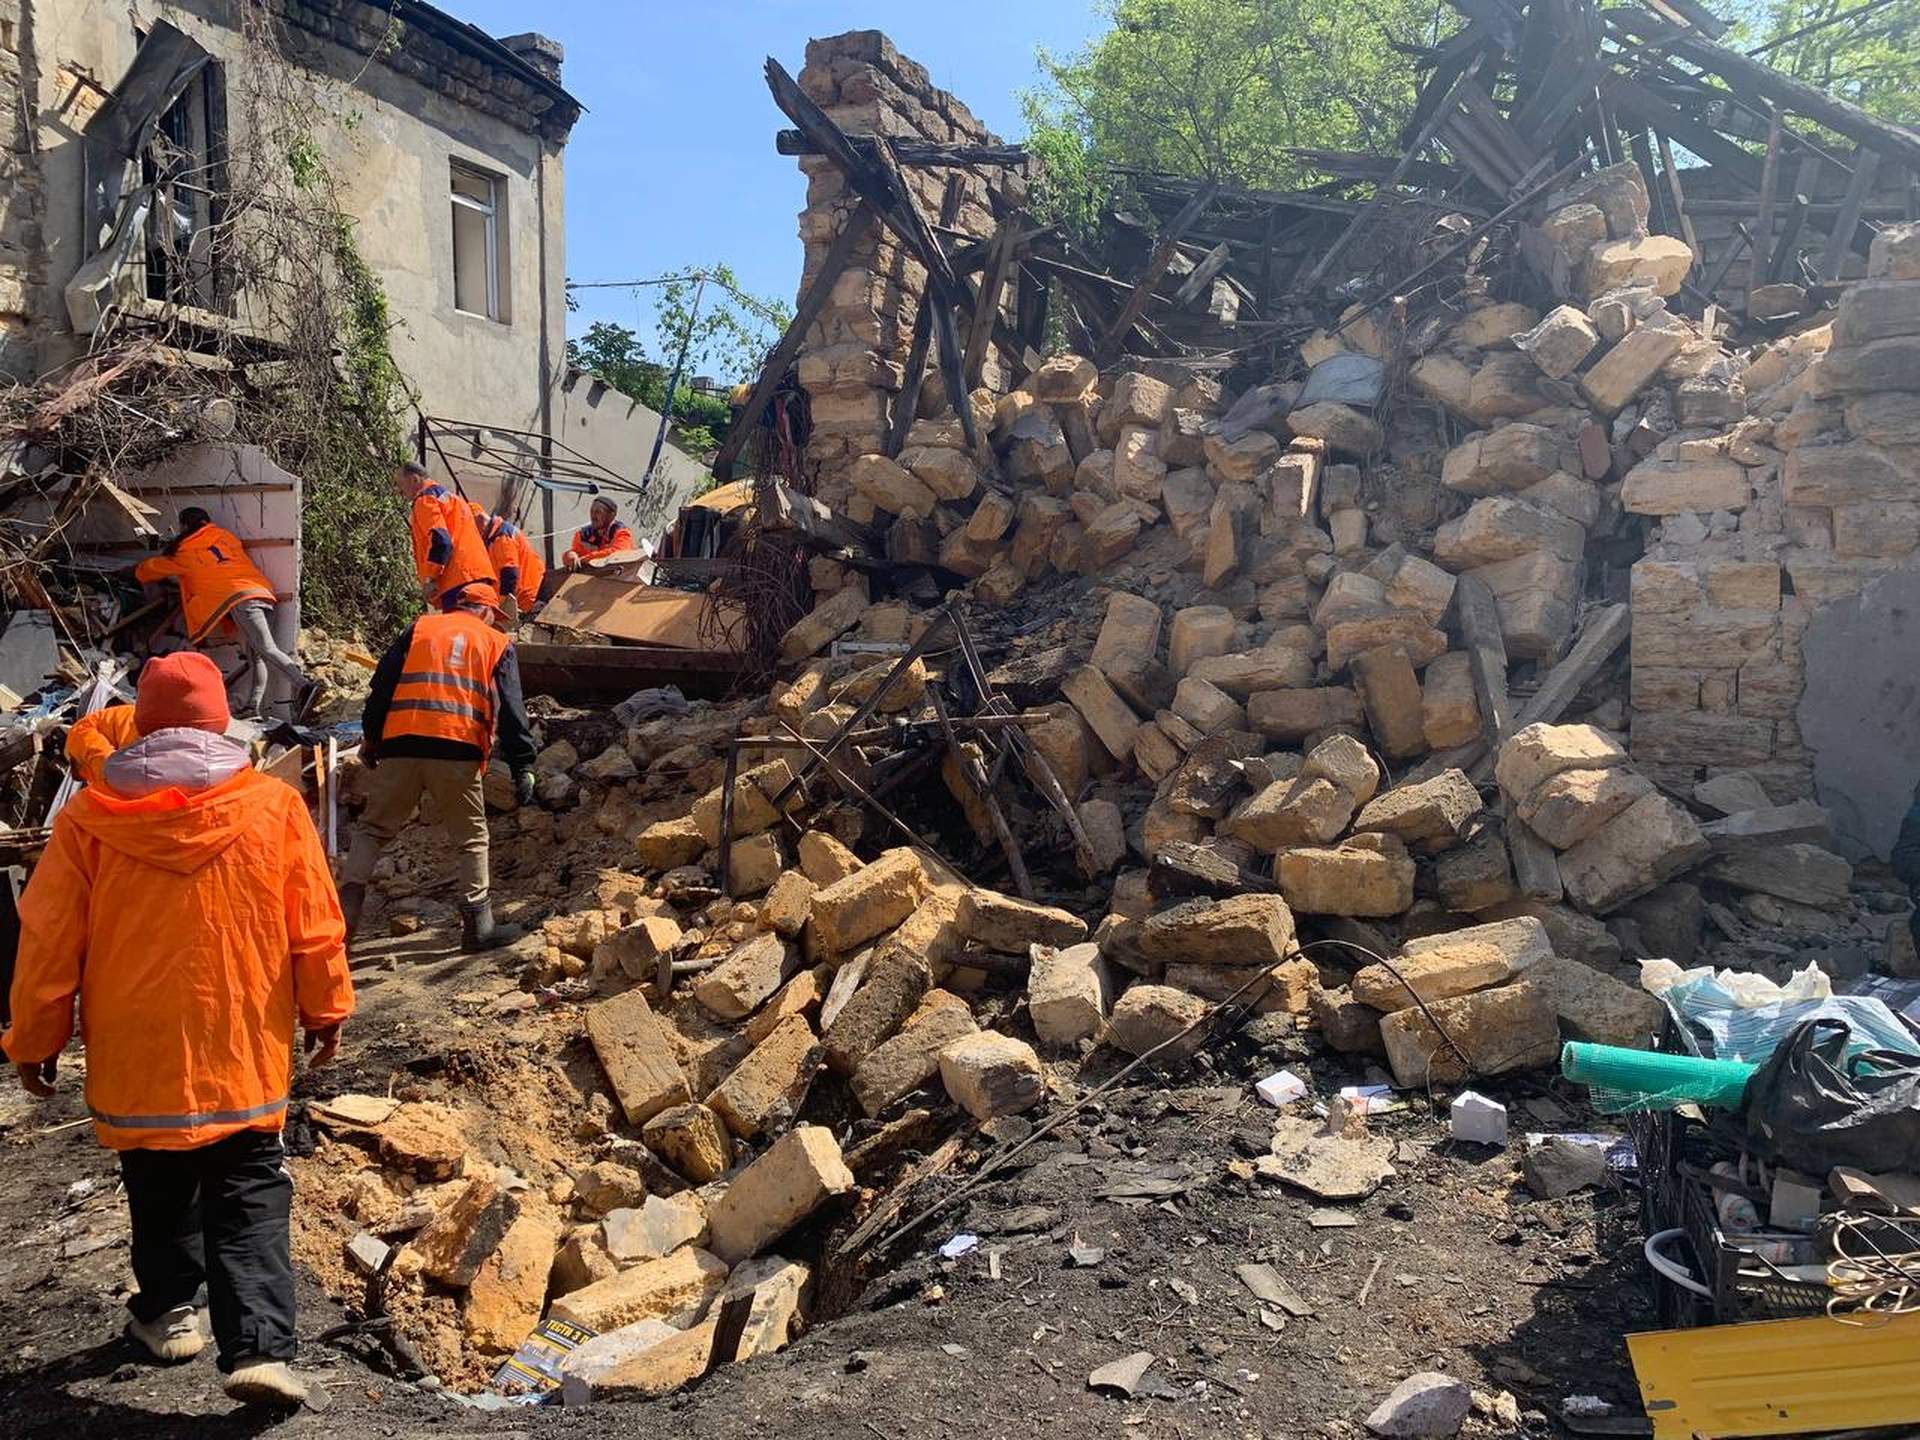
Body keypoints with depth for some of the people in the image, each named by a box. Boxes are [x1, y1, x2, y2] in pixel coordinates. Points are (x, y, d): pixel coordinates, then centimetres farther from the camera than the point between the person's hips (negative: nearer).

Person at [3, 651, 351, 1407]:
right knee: (251, 1199, 4)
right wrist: (325, 1008, 11)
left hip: (135, 1056, 2)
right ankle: (258, 1347, -4)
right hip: (245, 1056, -1)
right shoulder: (273, 806, -7)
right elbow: (315, 926, -2)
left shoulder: (89, 817, -6)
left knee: (161, 1192, 21)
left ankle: (167, 1312, 36)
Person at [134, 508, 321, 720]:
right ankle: (254, 710, -6)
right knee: (257, 657, 5)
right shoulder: (226, 536, 30)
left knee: (267, 649, -20)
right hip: (264, 594, 6)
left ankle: (303, 685, -41)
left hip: (240, 598, -6)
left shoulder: (185, 552, 18)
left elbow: (143, 571, 32)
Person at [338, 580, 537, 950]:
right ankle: (478, 925, 8)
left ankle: (349, 896, -1)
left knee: (373, 829, 13)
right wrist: (522, 766, 4)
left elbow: (382, 684, 12)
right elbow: (511, 710, 6)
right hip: (458, 751, -1)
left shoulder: (418, 628, 18)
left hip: (401, 745, 1)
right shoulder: (497, 644, 14)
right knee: (471, 838, 10)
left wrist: (371, 738, 18)